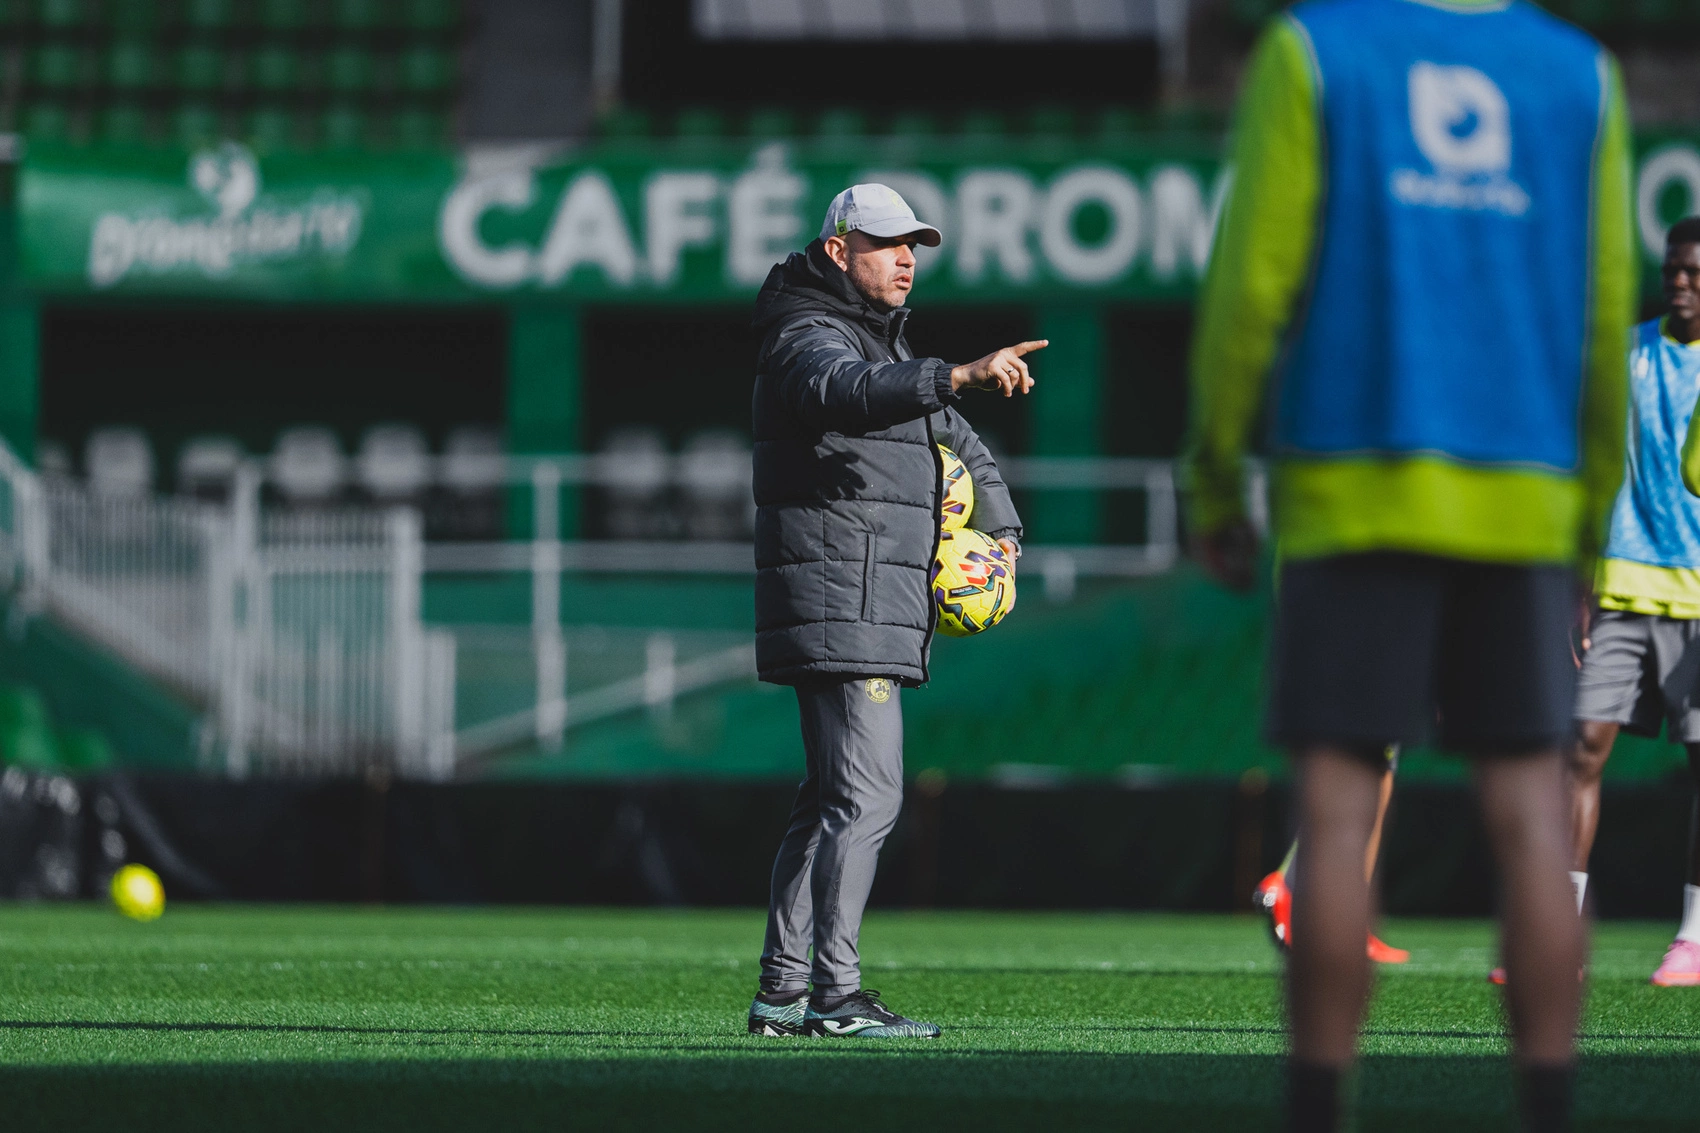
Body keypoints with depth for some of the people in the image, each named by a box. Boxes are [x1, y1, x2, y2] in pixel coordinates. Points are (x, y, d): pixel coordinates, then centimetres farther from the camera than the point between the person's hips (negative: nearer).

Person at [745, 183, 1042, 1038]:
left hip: (879, 614, 10)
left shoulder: (882, 342, 22)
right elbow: (855, 392, -36)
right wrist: (962, 376, -48)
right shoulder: (809, 341, -11)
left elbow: (953, 440, 36)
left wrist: (1000, 526, 26)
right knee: (866, 794, -15)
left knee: (831, 798, 10)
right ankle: (834, 992, -17)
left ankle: (783, 989, 13)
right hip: (839, 606, -10)